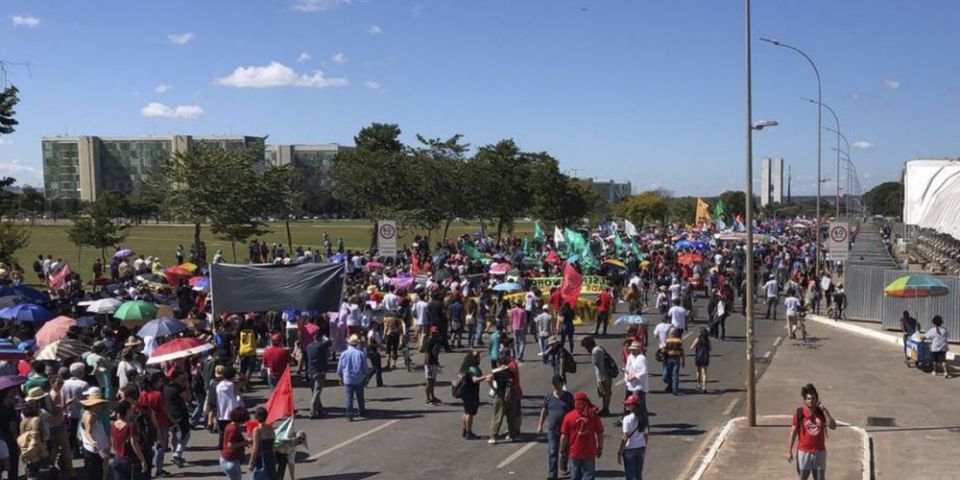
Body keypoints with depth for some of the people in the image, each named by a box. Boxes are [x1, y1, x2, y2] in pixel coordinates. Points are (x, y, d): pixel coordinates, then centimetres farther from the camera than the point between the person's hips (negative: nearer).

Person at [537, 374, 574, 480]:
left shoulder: (569, 396, -5)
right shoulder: (548, 396, -2)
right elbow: (544, 411, 6)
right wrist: (540, 425, 6)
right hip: (552, 428, 0)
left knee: (565, 450, 16)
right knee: (552, 451, -4)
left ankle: (563, 468, 38)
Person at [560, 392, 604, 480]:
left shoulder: (569, 416, -9)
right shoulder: (594, 415, -6)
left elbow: (564, 436, -9)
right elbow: (600, 434, -1)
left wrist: (562, 450, 4)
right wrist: (600, 448, 12)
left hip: (574, 452, 0)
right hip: (590, 452, 0)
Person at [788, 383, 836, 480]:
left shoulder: (821, 412, -1)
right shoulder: (799, 412, -8)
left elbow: (833, 426, -11)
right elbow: (793, 431, -5)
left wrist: (824, 410, -17)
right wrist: (789, 451, -8)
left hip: (820, 452, 2)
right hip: (804, 451, -2)